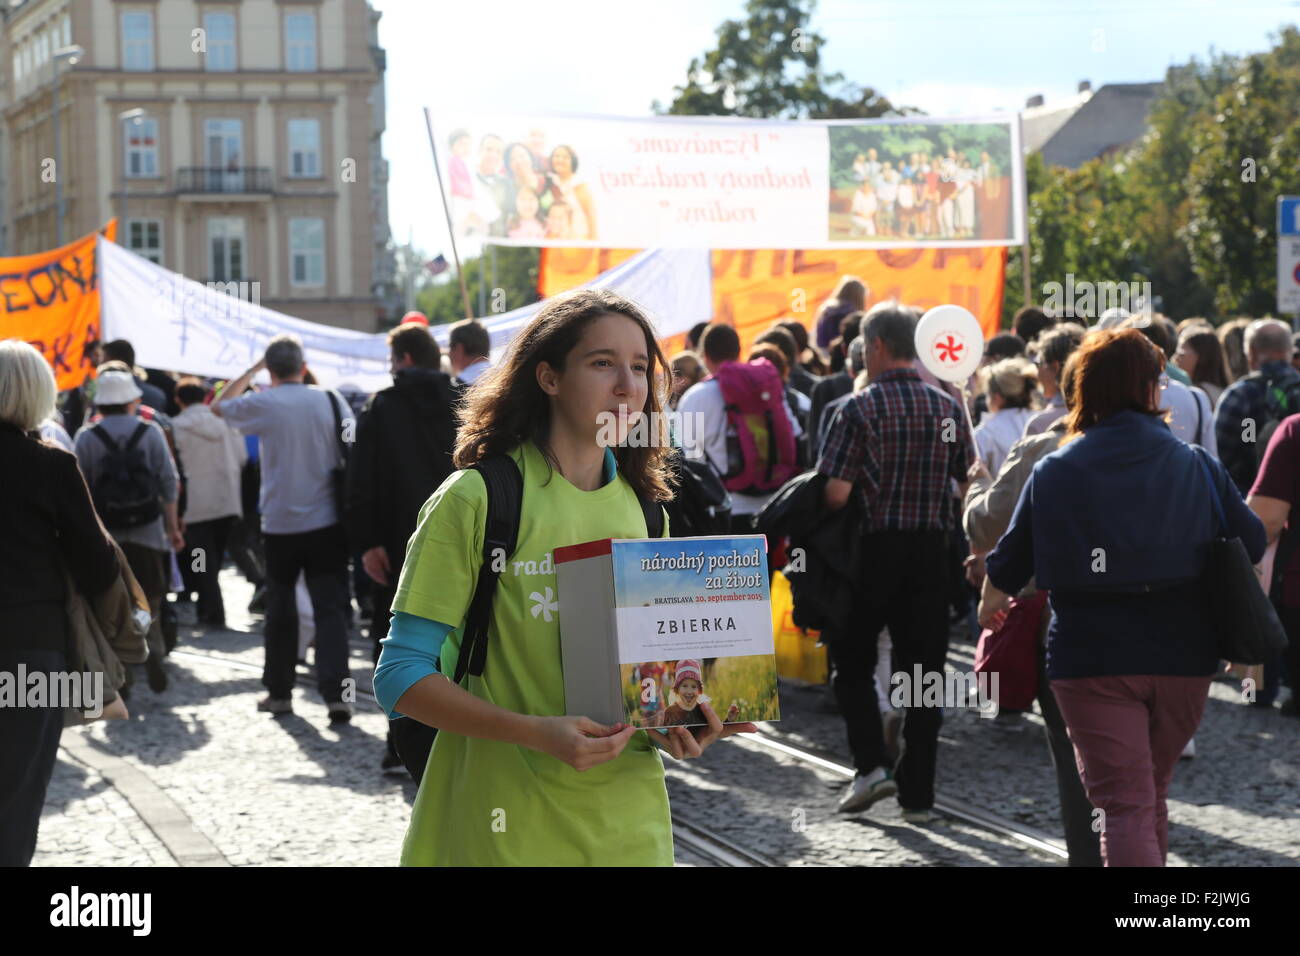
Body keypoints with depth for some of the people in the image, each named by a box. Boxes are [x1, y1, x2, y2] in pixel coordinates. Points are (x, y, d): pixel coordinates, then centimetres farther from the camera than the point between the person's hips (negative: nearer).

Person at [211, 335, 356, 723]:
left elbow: (219, 406, 11)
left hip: (280, 525, -1)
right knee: (330, 608, 0)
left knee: (280, 609, 13)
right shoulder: (331, 401, -2)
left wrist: (252, 370, 13)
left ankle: (279, 691, 21)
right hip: (327, 522, 1)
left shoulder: (263, 404, -8)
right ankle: (336, 694, -11)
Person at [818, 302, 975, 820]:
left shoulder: (859, 408, -11)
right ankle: (917, 792, 9)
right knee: (923, 671, 8)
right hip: (931, 550, 4)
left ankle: (871, 764, 0)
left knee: (851, 661, 14)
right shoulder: (947, 407, 3)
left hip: (873, 548, -3)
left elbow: (836, 493, -14)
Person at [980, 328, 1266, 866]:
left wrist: (990, 605, 25)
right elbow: (1253, 545, 6)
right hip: (1184, 657, 2)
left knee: (1125, 805, -4)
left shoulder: (1055, 472, -2)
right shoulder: (1196, 467, 1)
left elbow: (1008, 565, 3)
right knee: (1152, 792, 21)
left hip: (1091, 660, -2)